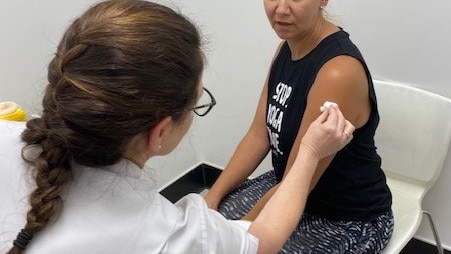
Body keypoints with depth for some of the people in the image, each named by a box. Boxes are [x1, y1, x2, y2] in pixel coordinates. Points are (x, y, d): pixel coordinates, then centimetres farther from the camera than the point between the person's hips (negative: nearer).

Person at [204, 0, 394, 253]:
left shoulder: (339, 73, -29)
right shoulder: (288, 46, -3)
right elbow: (259, 135, 1)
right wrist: (213, 196, -5)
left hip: (348, 220, -7)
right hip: (286, 185, 7)